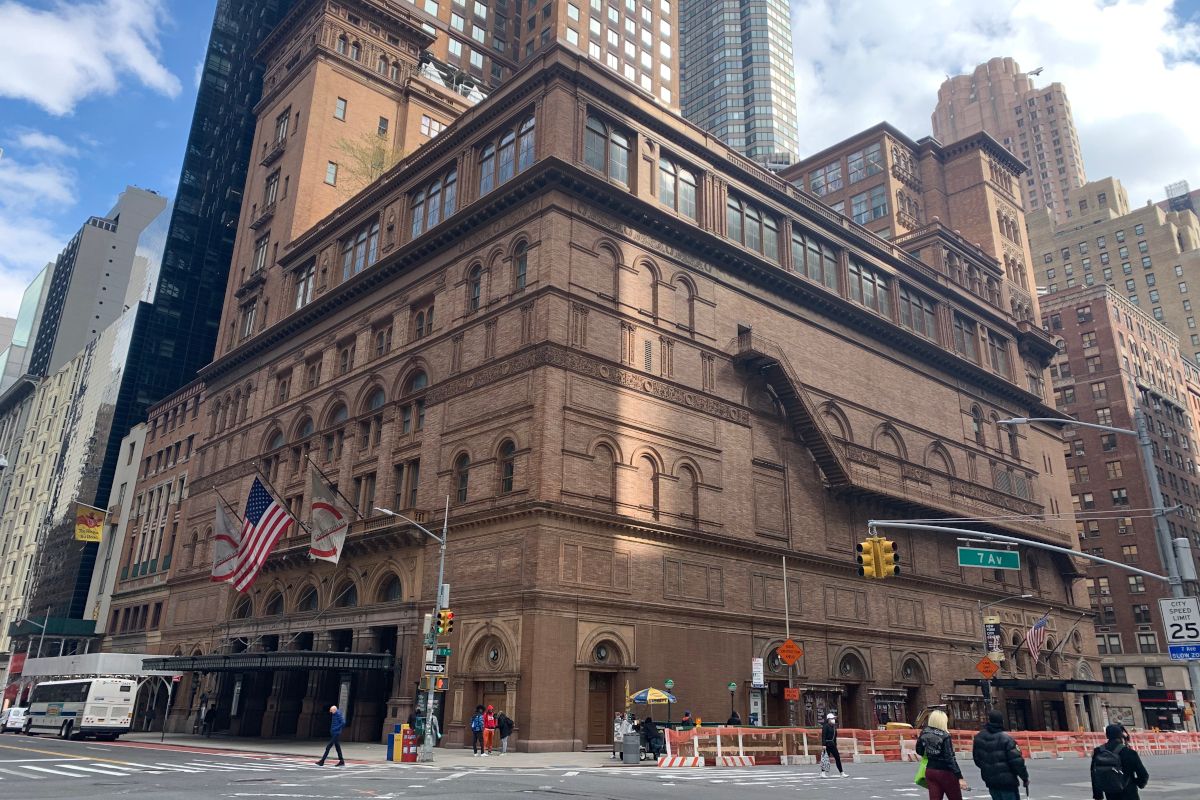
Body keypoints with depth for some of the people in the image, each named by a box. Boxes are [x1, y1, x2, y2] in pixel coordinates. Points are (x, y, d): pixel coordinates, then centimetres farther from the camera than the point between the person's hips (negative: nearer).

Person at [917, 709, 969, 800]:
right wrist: (960, 777, -18)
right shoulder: (945, 736, -17)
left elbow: (919, 751, 9)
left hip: (930, 771, 5)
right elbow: (950, 758, -20)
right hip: (945, 772, -5)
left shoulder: (924, 734, -1)